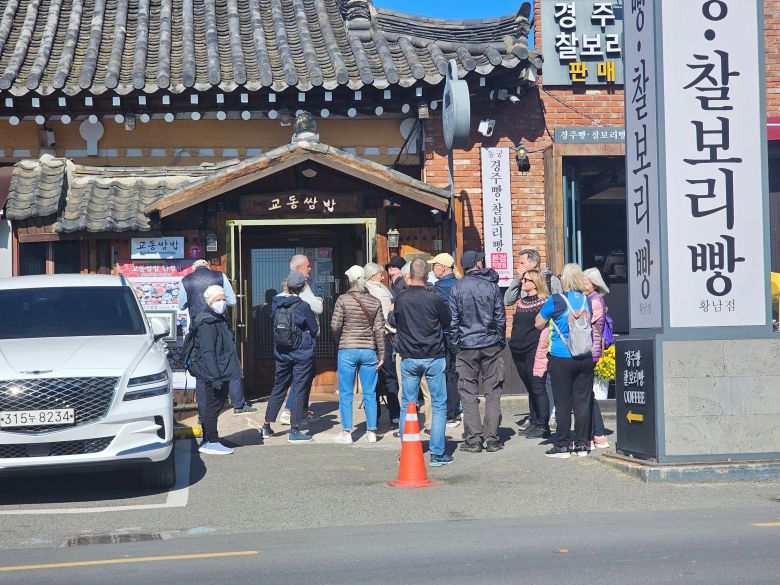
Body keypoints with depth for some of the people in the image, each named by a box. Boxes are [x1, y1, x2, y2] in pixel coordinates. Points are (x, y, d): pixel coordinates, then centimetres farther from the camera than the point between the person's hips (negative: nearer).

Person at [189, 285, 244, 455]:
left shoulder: (220, 320, 17)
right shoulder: (207, 323, -16)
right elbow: (207, 353, -21)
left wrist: (234, 372, 24)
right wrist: (215, 377, -25)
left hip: (220, 374, 10)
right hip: (210, 376, -10)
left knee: (216, 406, 14)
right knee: (211, 407, -5)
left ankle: (208, 442, 21)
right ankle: (211, 442, 0)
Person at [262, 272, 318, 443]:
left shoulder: (276, 304, -2)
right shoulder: (303, 306, -14)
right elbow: (315, 330, -5)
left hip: (281, 354, 5)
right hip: (302, 354, -5)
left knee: (278, 388, 16)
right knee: (298, 390, 1)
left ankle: (267, 426, 21)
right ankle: (294, 431, 2)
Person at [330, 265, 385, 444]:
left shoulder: (343, 300, -6)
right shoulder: (375, 302, 2)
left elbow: (335, 326, -8)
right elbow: (379, 330, 1)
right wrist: (381, 355, 5)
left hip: (347, 350, -2)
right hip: (369, 351, 2)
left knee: (346, 394, 5)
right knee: (370, 394, 8)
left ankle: (346, 433, 6)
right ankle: (371, 432, 11)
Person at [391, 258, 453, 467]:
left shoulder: (400, 299, -4)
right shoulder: (434, 299, -12)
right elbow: (448, 321, 3)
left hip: (408, 359, 2)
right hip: (434, 358, -2)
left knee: (407, 406, 11)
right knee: (438, 405, 5)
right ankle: (437, 453, 3)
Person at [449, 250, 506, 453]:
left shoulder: (456, 288, -1)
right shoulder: (492, 286, 1)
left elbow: (453, 320, -1)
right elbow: (501, 317, 3)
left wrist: (456, 343, 8)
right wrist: (501, 341, 13)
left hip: (467, 347, -1)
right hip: (491, 345, 1)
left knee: (469, 395, 4)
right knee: (492, 393, 6)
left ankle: (473, 439, 2)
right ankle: (491, 438, 5)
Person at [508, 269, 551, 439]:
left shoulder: (545, 302, -7)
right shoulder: (521, 302, 16)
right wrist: (513, 343, 17)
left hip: (534, 351, -7)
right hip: (519, 352, 7)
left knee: (537, 389, -5)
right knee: (530, 388, 12)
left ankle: (542, 426, 0)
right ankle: (534, 423, 18)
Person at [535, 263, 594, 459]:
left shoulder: (556, 300, -10)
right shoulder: (587, 300, 4)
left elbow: (538, 324, 1)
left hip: (561, 359, -4)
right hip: (585, 358, 4)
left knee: (563, 403, 2)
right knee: (582, 402, 8)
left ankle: (562, 446, 7)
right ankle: (582, 445, 12)